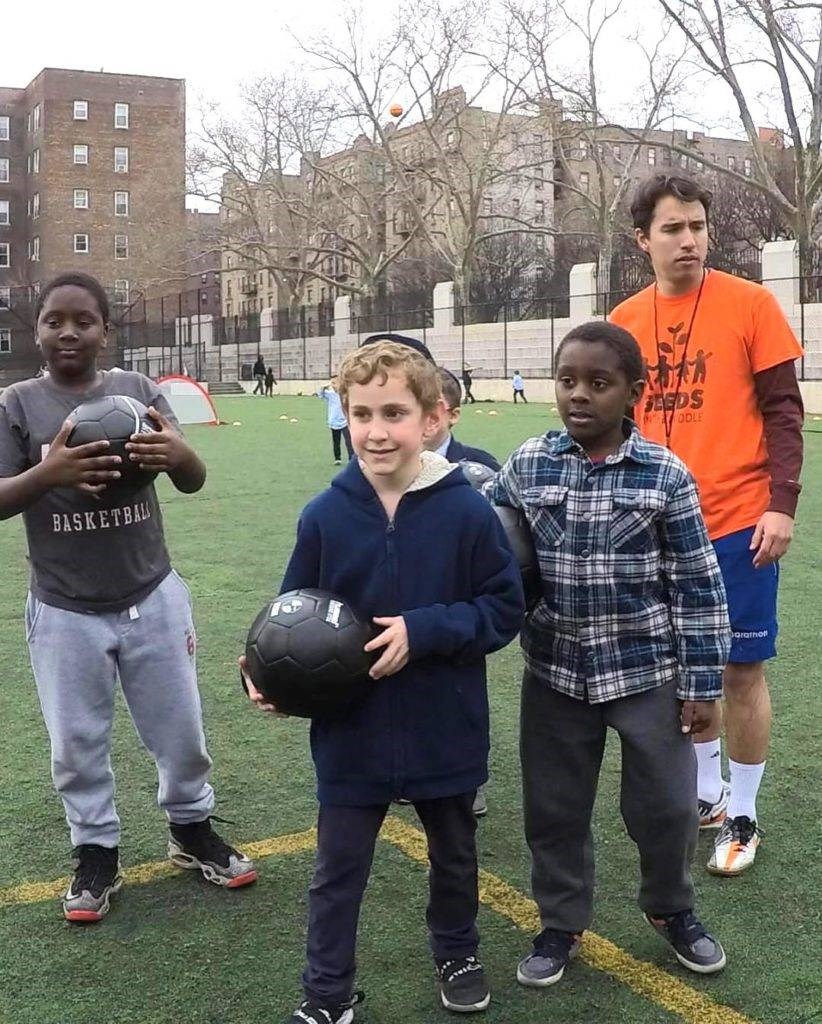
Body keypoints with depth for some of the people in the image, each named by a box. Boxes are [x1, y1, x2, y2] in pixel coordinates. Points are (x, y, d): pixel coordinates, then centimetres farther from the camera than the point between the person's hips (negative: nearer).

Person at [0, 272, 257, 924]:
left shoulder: (138, 390, -3)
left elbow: (194, 482, -6)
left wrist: (180, 454, -31)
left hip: (152, 599, 1)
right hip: (65, 612, -1)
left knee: (181, 730, 14)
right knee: (78, 745, 12)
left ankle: (192, 832, 37)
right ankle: (96, 856, 32)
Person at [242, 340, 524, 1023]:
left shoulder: (467, 511, -15)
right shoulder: (325, 516, -10)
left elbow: (504, 609, -10)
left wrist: (423, 631, -23)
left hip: (445, 732, 0)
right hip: (350, 733, 1)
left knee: (454, 854, 23)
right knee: (337, 872, 11)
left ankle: (457, 953, 49)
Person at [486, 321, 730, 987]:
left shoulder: (665, 475, -10)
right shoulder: (527, 466, -5)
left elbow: (698, 585, -6)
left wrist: (702, 683, -5)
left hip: (648, 672, -1)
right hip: (557, 672, 2)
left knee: (666, 804, 11)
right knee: (555, 808, 12)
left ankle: (671, 909, 39)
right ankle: (561, 923, 35)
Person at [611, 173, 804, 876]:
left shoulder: (750, 304, -4)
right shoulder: (625, 321, 6)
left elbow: (782, 409, -5)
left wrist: (782, 504, -13)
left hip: (738, 523, -4)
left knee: (741, 669, 2)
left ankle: (742, 817, 18)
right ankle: (707, 793, 32)